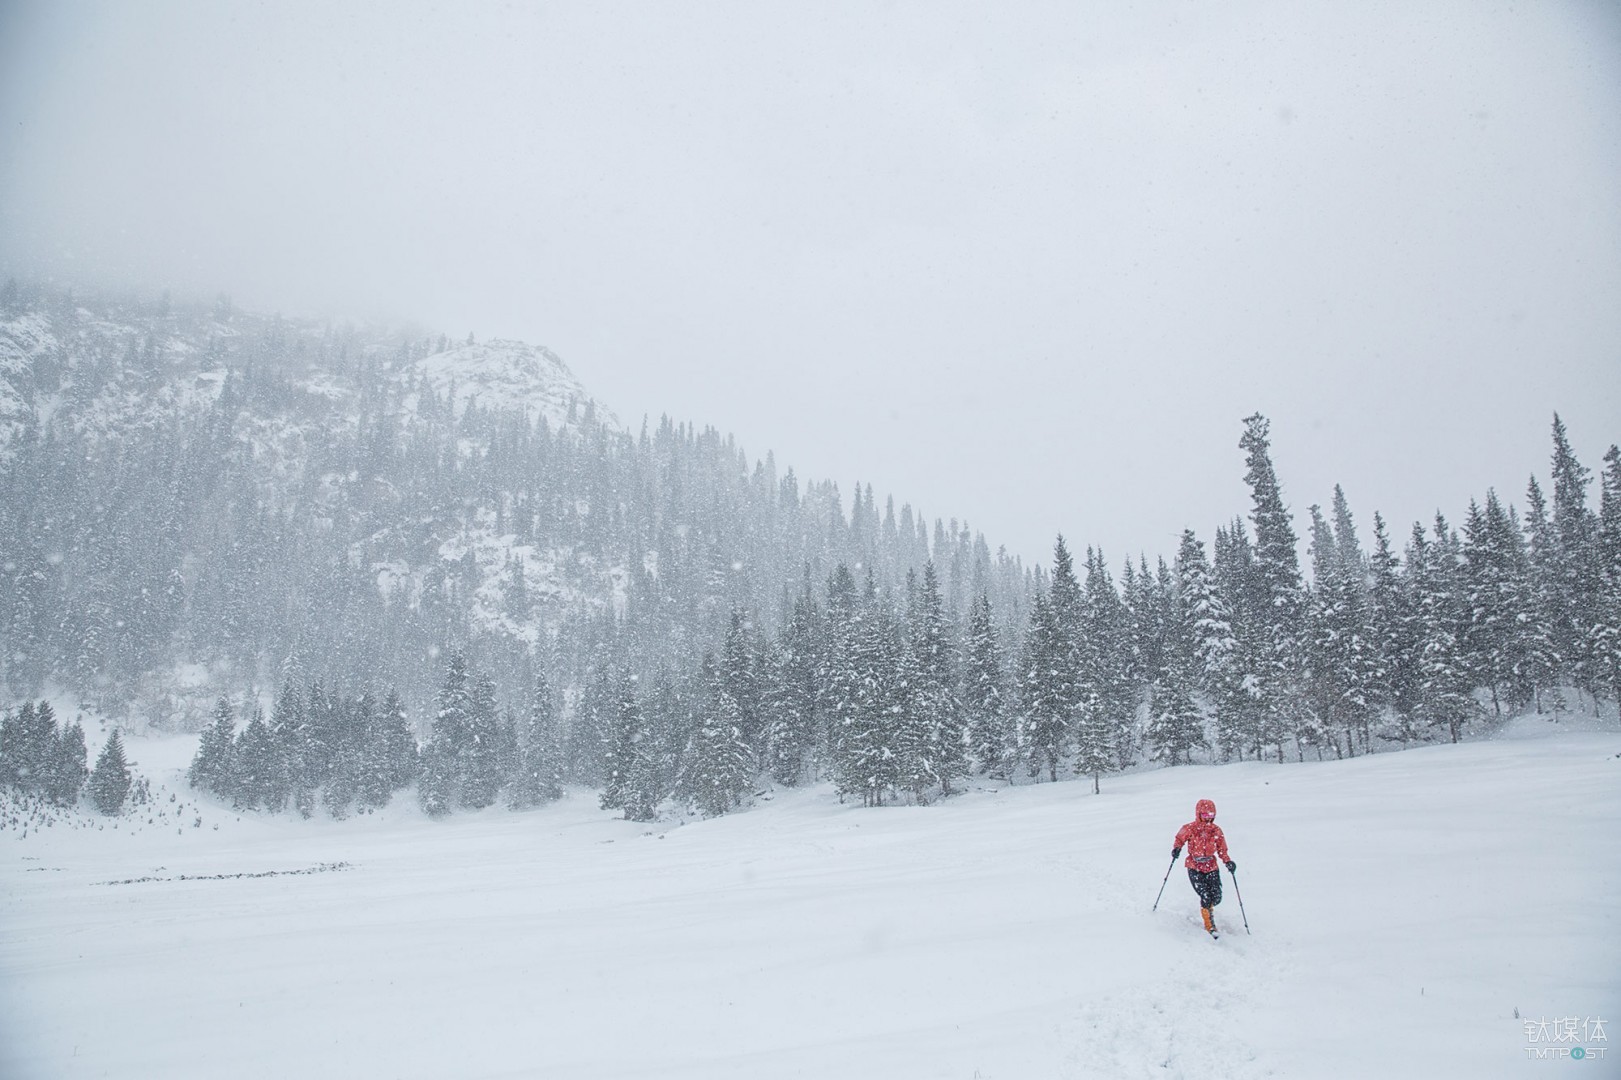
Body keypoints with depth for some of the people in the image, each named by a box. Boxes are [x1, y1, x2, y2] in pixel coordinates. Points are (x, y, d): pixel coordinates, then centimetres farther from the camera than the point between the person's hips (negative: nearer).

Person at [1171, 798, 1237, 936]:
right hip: (1194, 868, -3)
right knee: (1206, 896, -13)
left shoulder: (1216, 830, 3)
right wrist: (1177, 849, -12)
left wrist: (1228, 862, -7)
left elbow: (1222, 849, 8)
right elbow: (1180, 839, 8)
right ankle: (1209, 926, 7)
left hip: (1211, 867, 3)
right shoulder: (1190, 828, -5)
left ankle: (1207, 908, 33)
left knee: (1217, 897, -5)